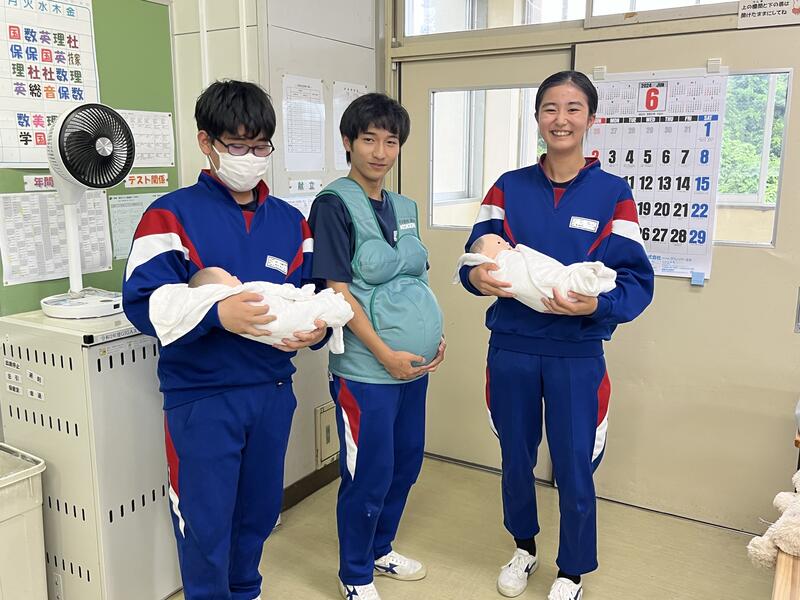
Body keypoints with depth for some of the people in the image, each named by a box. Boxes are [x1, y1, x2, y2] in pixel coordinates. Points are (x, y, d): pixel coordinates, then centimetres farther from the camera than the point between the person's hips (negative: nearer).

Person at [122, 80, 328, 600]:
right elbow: (143, 302, -15)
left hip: (273, 391, 5)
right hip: (202, 397, -4)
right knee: (206, 525, 7)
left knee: (259, 512, 20)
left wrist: (318, 328, -15)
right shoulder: (173, 215, -7)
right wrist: (217, 314, -31)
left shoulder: (290, 221, 7)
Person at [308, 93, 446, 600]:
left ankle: (380, 549, 40)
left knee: (406, 463, 17)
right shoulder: (335, 204, -12)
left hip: (415, 363, 7)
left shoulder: (404, 207, 10)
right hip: (366, 369, -7)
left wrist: (434, 335, 6)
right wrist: (385, 354, -18)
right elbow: (337, 292, -16)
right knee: (369, 475, 4)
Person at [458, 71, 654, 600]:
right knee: (515, 461, 17)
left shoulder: (613, 193, -4)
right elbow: (475, 256, -1)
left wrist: (597, 304, -28)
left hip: (577, 356, -2)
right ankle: (524, 549, 44)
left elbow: (636, 279, -8)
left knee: (574, 472, 8)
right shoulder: (509, 188, 3)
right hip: (512, 350, 2)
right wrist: (478, 276, -24)